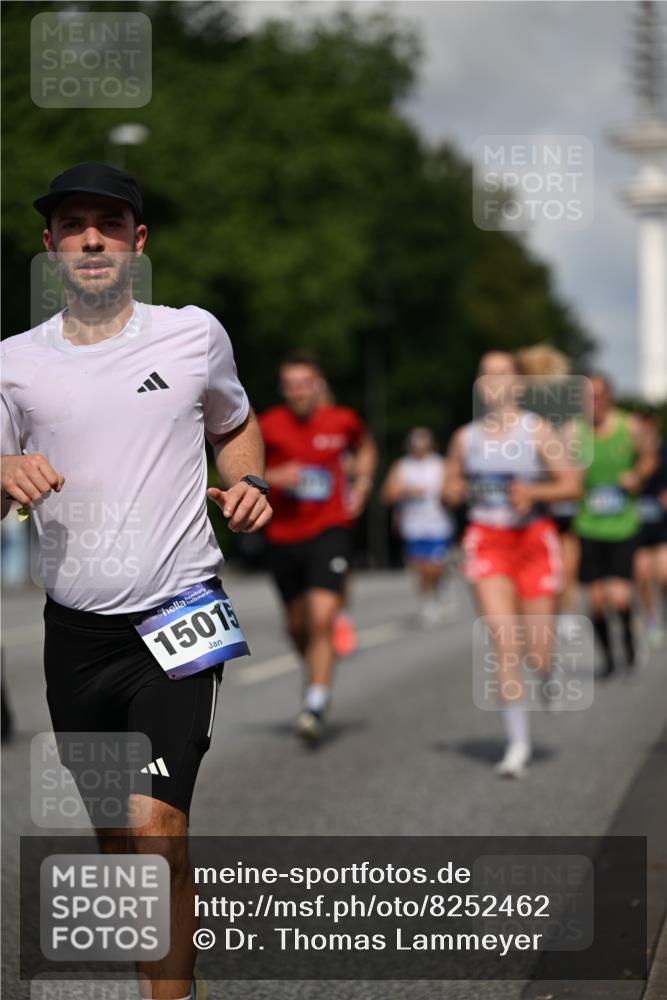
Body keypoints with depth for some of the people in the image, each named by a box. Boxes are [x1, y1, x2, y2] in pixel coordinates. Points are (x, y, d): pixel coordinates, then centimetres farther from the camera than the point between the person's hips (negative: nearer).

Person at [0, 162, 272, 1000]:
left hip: (175, 619, -3)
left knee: (155, 829, -17)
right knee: (112, 836, 12)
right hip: (75, 629, 3)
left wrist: (248, 483, -1)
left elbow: (235, 426, 20)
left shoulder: (194, 334, 1)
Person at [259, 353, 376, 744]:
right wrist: (272, 477, -15)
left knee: (322, 619, -18)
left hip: (330, 531, -2)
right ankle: (316, 674, 43)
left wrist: (362, 484, 9)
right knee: (297, 624, 13)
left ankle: (316, 706, -14)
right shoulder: (268, 426, -5)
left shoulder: (343, 421, -1)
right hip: (283, 537, 2)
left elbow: (365, 446, 23)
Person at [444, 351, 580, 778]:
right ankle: (518, 743, -6)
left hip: (534, 540, -1)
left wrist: (534, 491, -22)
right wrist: (453, 492, -3)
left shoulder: (538, 431, -2)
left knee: (538, 653, 1)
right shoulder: (465, 438, 8)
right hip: (487, 542, 1)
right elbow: (451, 487, 20)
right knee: (505, 643, -13)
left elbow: (571, 484, -6)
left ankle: (547, 670, 42)